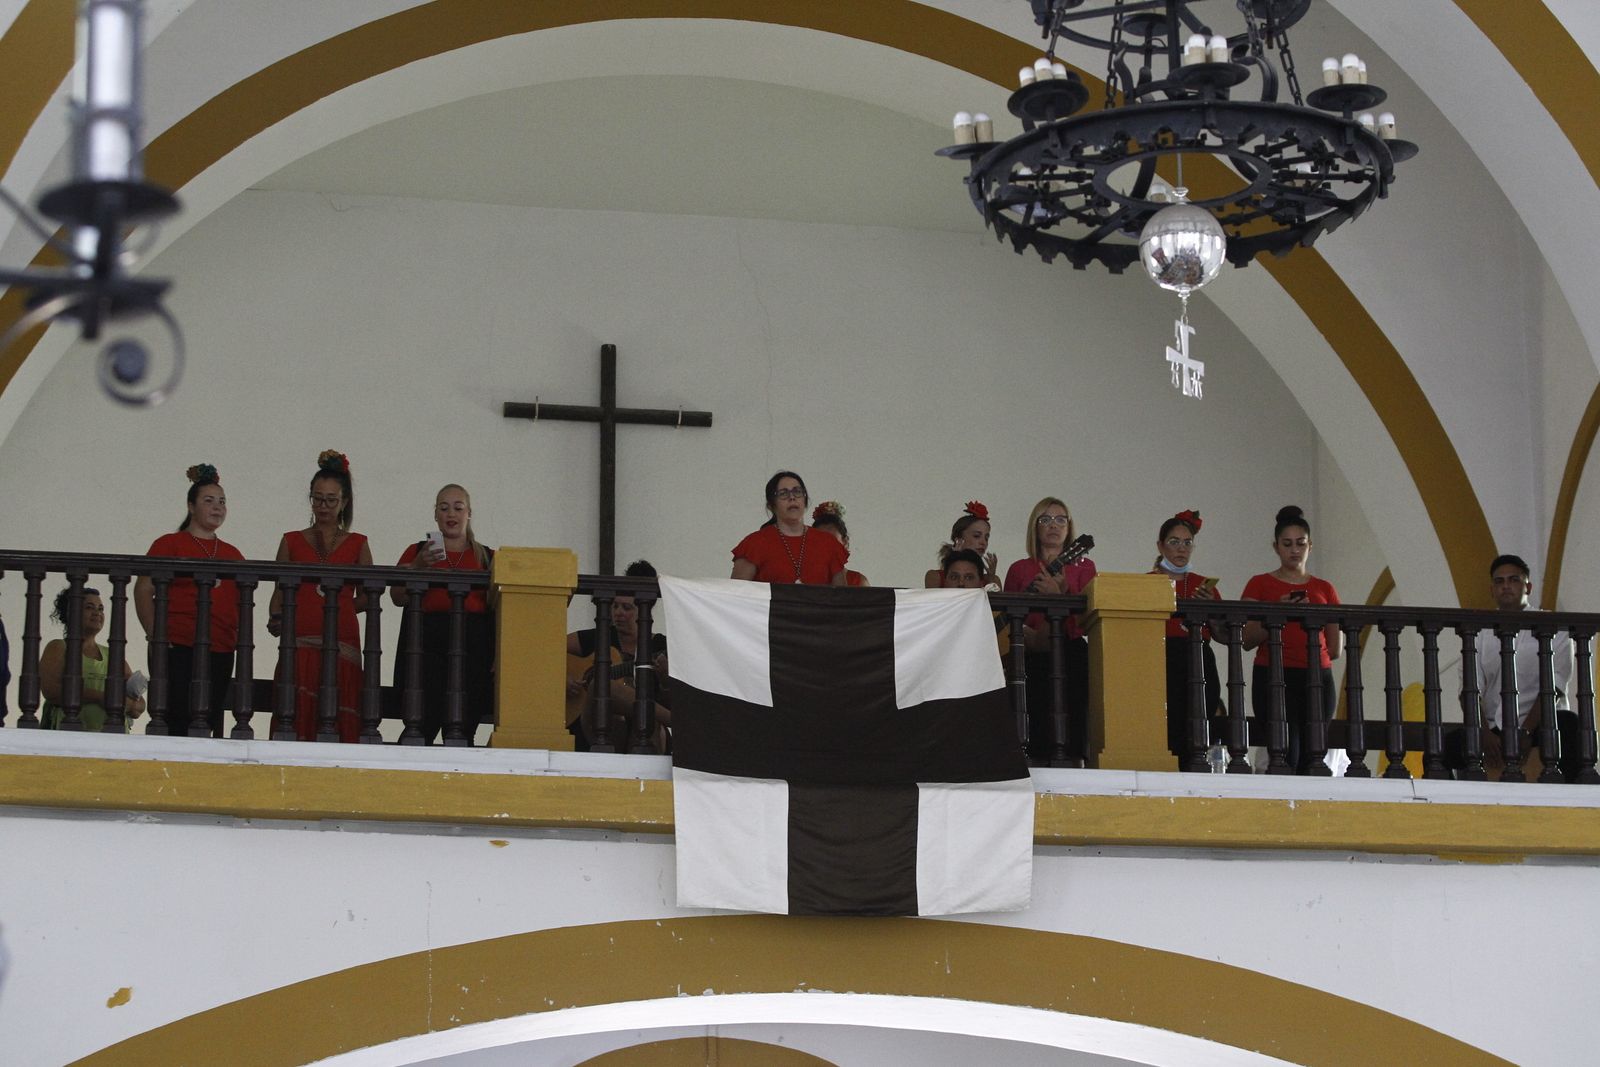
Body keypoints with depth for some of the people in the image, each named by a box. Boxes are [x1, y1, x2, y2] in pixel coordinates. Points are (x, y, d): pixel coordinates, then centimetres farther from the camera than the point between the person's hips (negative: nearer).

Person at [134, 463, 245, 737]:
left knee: (208, 724, 1)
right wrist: (154, 635, -12)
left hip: (221, 653, 5)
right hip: (177, 650, -5)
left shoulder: (232, 554, 18)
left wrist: (240, 643, 9)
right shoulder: (169, 544, 4)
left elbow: (242, 605, 23)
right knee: (175, 723, -11)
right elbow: (143, 591, -2)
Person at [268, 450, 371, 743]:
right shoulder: (292, 542, 15)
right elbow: (280, 594, 10)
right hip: (300, 642, 0)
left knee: (339, 717, -9)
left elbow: (367, 598, 10)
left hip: (342, 642, 0)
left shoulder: (357, 545, 13)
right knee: (299, 713, -12)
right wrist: (276, 620, -9)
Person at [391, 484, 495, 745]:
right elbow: (397, 597, 5)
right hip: (427, 645, -1)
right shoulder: (417, 552, 15)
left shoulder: (487, 558, 16)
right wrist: (418, 567, -11)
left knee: (462, 730, -7)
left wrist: (499, 655, -1)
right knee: (423, 724, -15)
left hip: (473, 646, 1)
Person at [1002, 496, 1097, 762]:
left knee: (1073, 730, -9)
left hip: (1073, 654, 0)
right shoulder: (1019, 570, 13)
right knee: (1039, 732, -9)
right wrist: (1030, 636, -9)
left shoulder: (1084, 567, 12)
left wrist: (1059, 594, -13)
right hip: (1034, 657, 0)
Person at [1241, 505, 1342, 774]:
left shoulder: (1325, 589, 16)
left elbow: (1335, 648, 16)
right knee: (1288, 754, -18)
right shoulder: (1260, 585, 9)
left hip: (1318, 678, 3)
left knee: (1310, 757, -6)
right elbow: (1248, 640, 0)